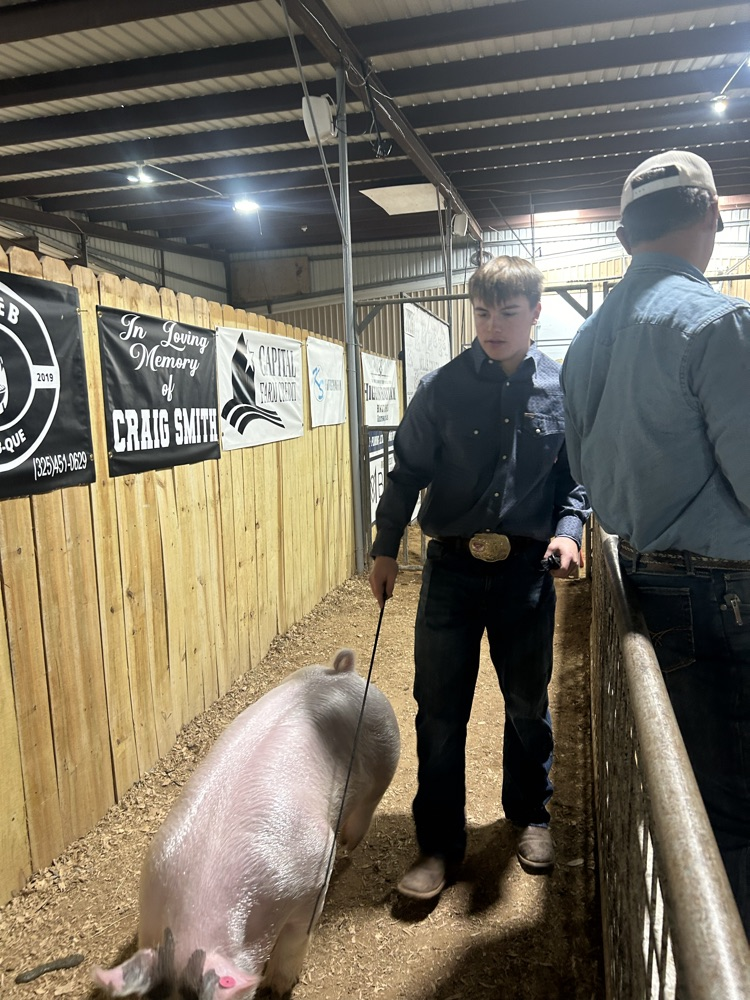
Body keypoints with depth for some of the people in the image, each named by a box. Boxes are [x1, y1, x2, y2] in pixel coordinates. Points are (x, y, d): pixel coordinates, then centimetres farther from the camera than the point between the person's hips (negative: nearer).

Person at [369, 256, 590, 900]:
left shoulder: (562, 388, 0)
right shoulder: (443, 388, -4)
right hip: (452, 567, -1)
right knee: (440, 711, 5)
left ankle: (530, 814, 42)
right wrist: (386, 549, 0)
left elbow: (577, 474, 7)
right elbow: (408, 470, 2)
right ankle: (440, 845, 23)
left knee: (528, 702, 17)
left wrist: (569, 527, -11)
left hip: (527, 570, 1)